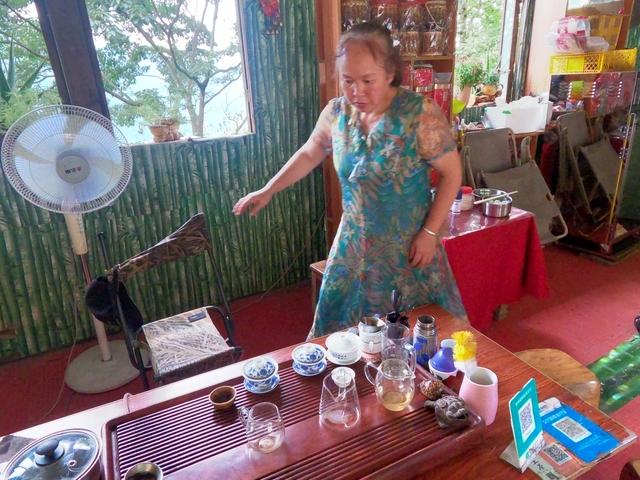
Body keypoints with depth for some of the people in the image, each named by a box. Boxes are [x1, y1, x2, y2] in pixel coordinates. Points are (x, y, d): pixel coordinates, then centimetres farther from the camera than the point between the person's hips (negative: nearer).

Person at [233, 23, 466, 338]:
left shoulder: (420, 113, -18)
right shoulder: (336, 113, -5)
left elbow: (451, 173, -11)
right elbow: (309, 154, 12)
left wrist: (429, 232, -13)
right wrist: (268, 190, 9)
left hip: (409, 249, -3)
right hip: (354, 247, 4)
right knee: (341, 327, 15)